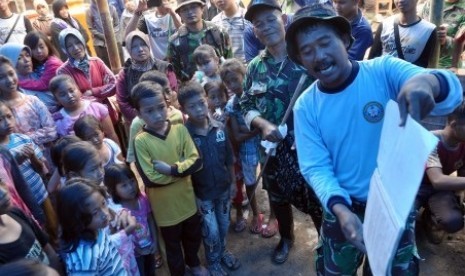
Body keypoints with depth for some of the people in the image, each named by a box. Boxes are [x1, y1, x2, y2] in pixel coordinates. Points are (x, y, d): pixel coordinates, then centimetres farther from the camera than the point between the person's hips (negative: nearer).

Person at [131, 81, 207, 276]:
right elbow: (150, 179, -23)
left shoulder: (180, 129, -10)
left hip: (187, 199, 4)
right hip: (165, 206, -3)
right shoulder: (141, 141, -19)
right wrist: (181, 170, -20)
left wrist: (171, 169, -25)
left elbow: (196, 161, -14)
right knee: (173, 245, 19)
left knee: (194, 236, 26)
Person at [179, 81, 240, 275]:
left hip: (223, 187, 4)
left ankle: (222, 252, 50)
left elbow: (229, 158, 1)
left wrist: (233, 181, 6)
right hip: (202, 193, -3)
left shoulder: (220, 128, -11)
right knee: (211, 231, 11)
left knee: (224, 225, 22)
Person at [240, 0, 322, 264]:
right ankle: (286, 238, 50)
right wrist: (264, 125, -12)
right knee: (279, 198, 21)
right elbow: (246, 105, 5)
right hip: (274, 147, 4)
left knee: (319, 199, 8)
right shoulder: (255, 67, 3)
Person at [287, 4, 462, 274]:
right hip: (344, 208, 1)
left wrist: (427, 81, -50)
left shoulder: (384, 71, -15)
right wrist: (339, 208, -30)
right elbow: (315, 167, -12)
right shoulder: (306, 106, -11)